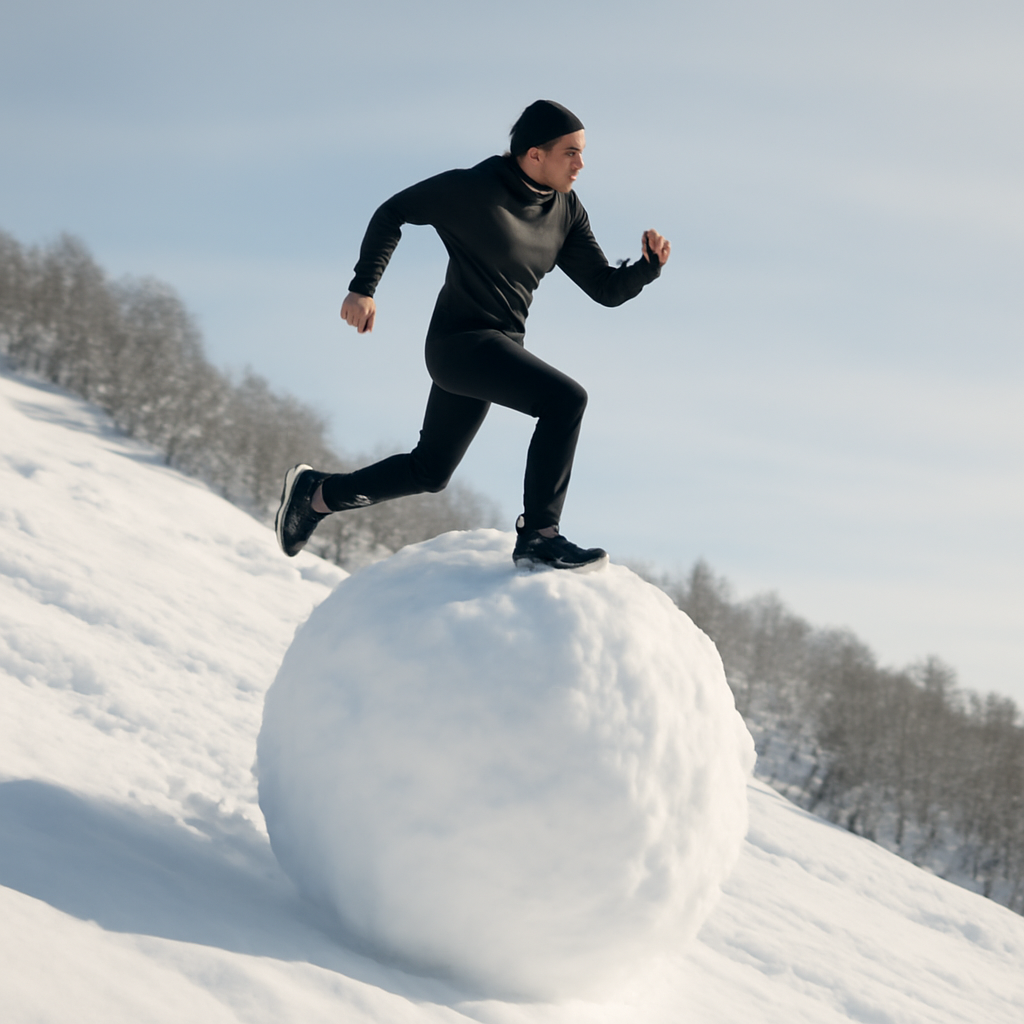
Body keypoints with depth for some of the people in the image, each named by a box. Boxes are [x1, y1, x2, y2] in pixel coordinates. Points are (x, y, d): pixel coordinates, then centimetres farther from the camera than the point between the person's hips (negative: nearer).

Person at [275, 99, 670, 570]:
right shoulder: (472, 189, -14)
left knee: (429, 471, 19)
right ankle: (537, 537, -21)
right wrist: (363, 287, -8)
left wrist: (649, 265, -13)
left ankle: (317, 493, 35)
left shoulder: (566, 211, 5)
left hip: (499, 350, 8)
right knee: (565, 398, -26)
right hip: (461, 341, -8)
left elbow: (607, 289, 7)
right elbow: (392, 213, -3)